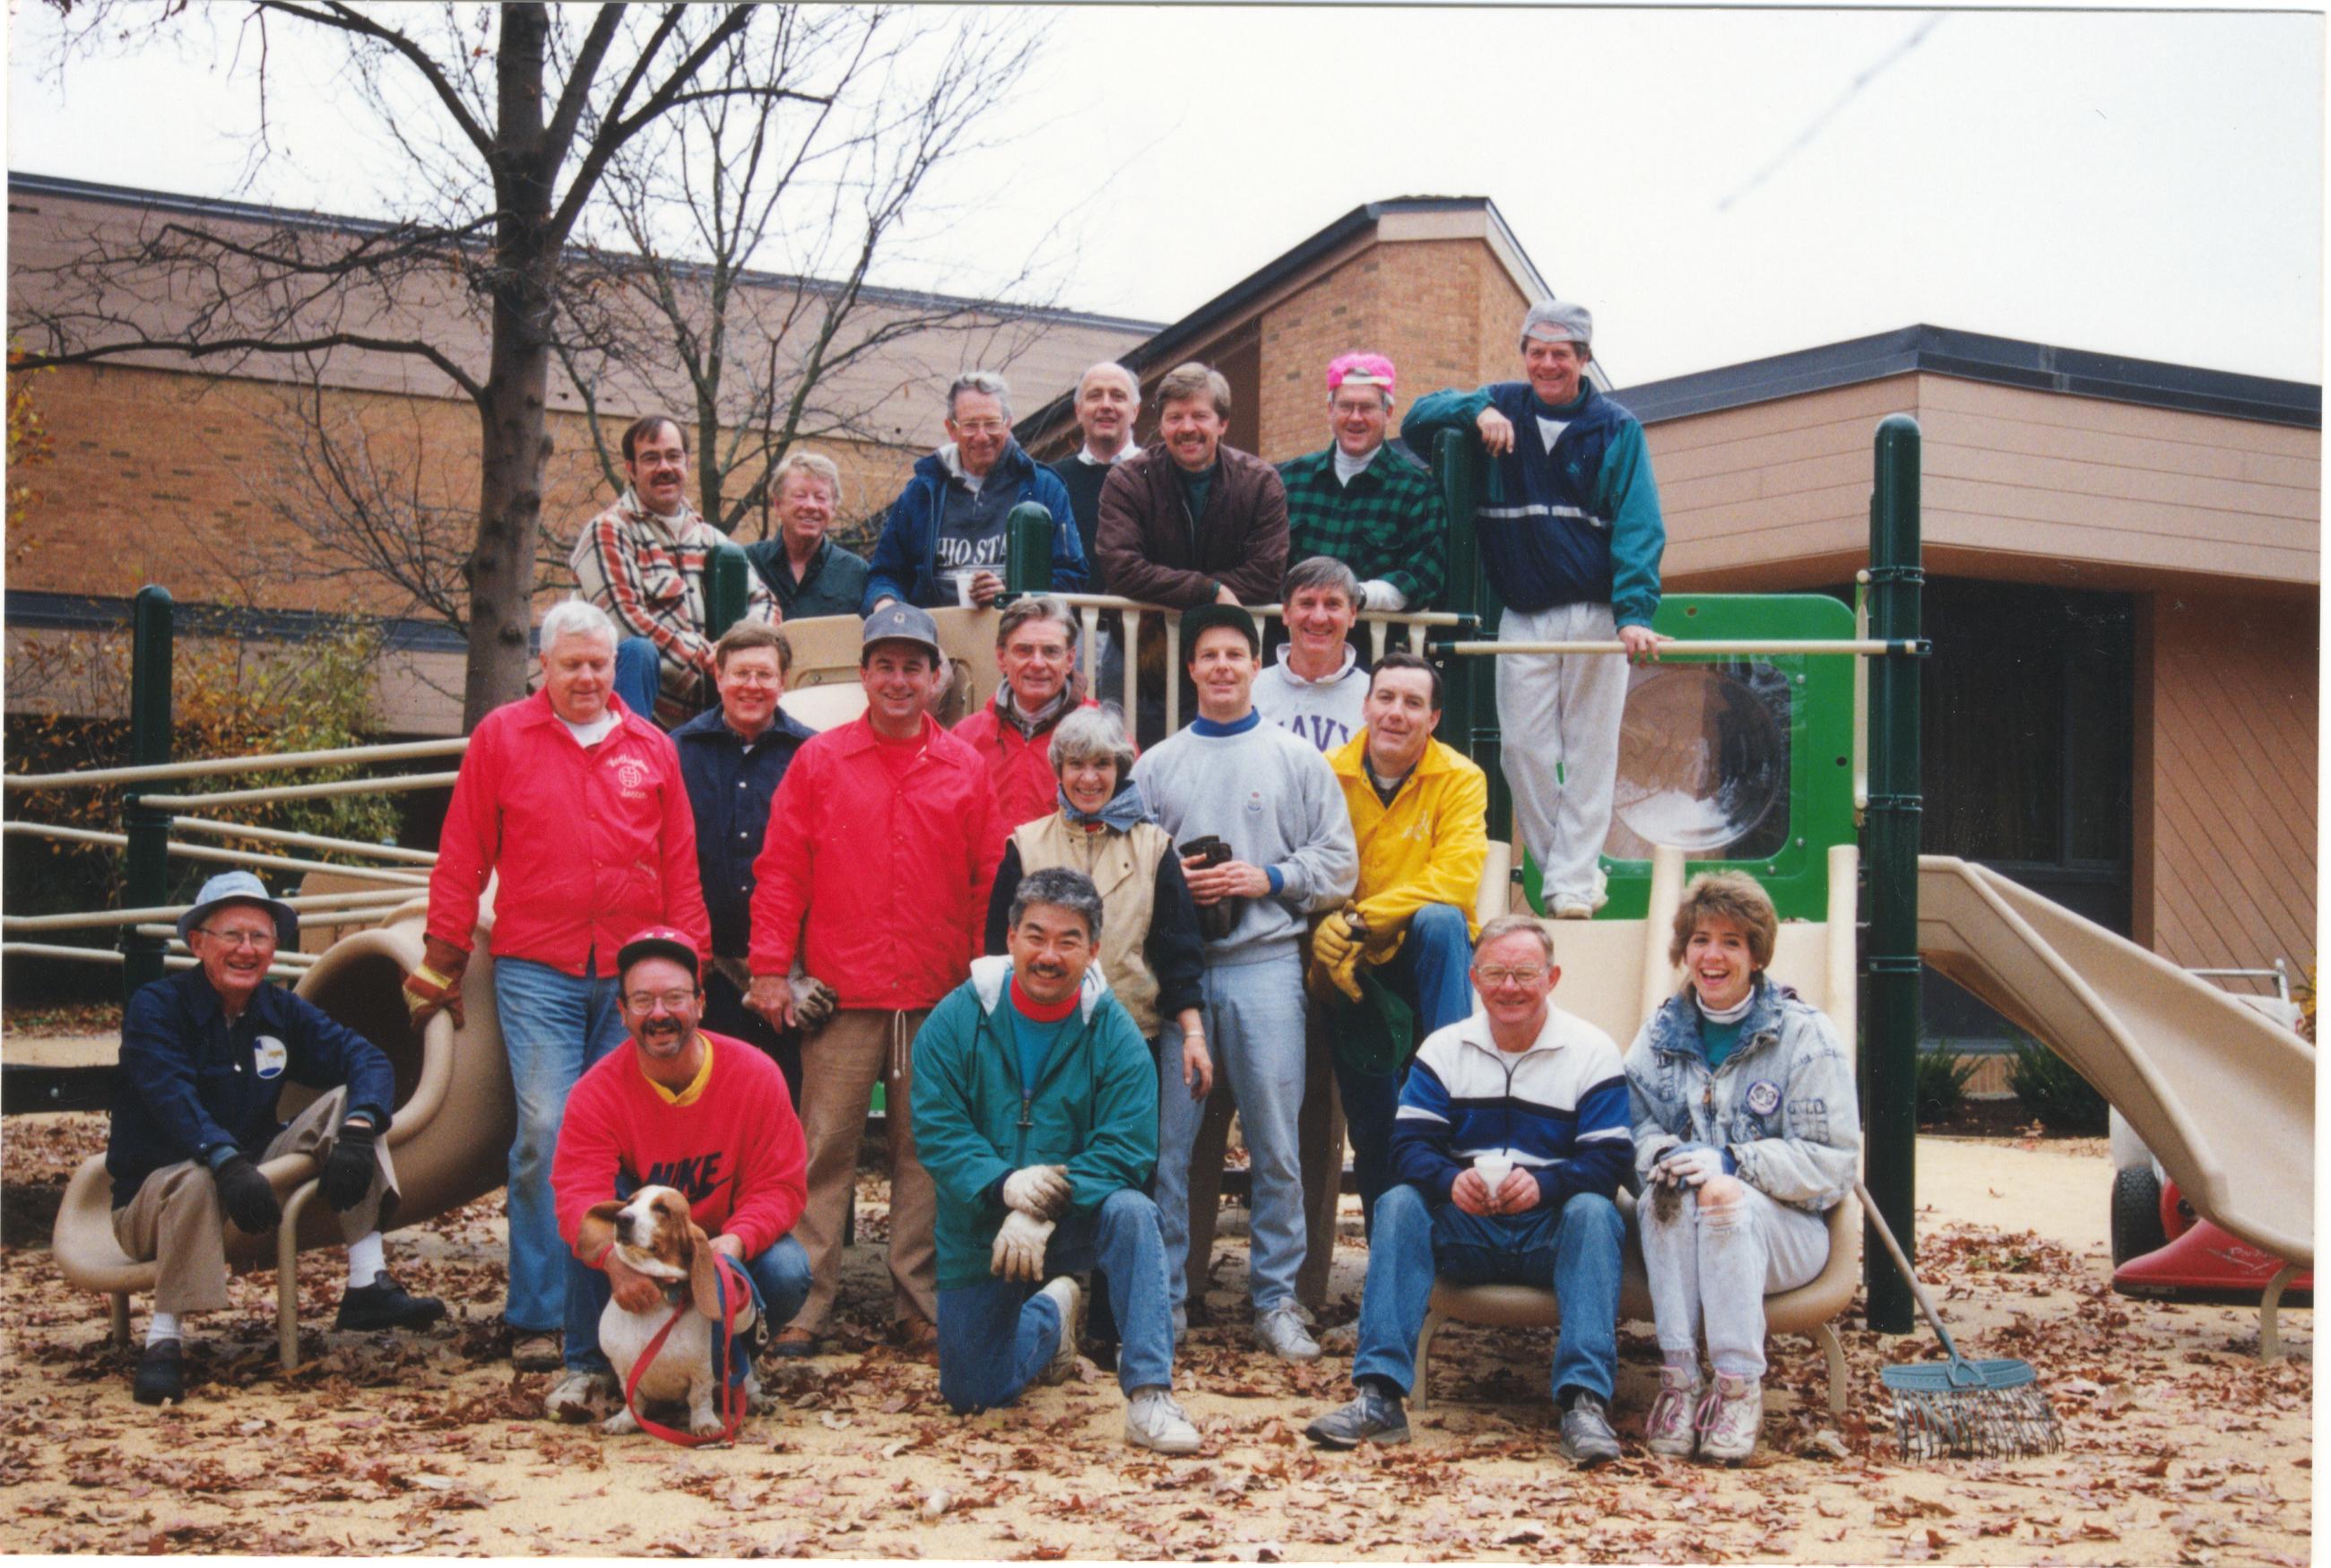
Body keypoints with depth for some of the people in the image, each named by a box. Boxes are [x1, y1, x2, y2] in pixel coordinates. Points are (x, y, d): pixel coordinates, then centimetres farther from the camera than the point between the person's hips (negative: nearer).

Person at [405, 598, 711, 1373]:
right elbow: (461, 858, 7)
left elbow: (680, 866, 13)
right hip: (537, 970, -2)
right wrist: (441, 960, 4)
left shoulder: (650, 749, 12)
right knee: (545, 1133, -9)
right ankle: (537, 1318, -2)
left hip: (633, 974, 2)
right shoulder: (501, 737, 6)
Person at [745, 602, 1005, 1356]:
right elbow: (779, 870, 3)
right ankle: (806, 1302, 4)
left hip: (939, 998, 2)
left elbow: (988, 882, 9)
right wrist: (771, 967, -3)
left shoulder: (965, 769, 9)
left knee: (926, 1150, 6)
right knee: (825, 1148, -1)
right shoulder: (818, 761, 5)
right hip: (842, 993, -1)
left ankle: (917, 1300, 14)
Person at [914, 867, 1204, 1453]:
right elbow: (939, 1131, -13)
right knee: (970, 1395, 6)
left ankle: (1149, 1395, -30)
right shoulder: (957, 1020, -9)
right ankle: (1049, 1316, 37)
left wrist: (1041, 1215, -31)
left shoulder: (1113, 1032, -12)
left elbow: (1123, 1151, -18)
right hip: (978, 1232, 2)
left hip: (1075, 1222, -2)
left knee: (1131, 1211, -34)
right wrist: (1003, 1185, -32)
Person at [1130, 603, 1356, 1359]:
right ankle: (1163, 1295, 10)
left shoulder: (1297, 760, 9)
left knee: (1275, 1144, 0)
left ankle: (1276, 1300, 9)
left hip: (1266, 963, -1)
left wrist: (1267, 879, -8)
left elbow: (1338, 863, 5)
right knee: (1165, 1140, 1)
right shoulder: (1157, 765, 13)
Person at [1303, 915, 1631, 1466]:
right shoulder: (1443, 1049, 7)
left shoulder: (1592, 1050, -1)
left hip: (1552, 1233, -2)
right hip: (1462, 1232, 2)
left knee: (1593, 1212, -32)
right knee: (1398, 1205, -25)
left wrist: (1544, 1184, -30)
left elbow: (1608, 1160, -10)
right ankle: (1378, 1396, -33)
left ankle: (1584, 1402, -40)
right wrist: (1451, 1180, -27)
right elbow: (1409, 1147, -3)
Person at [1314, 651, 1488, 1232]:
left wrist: (1362, 918, -25)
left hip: (1430, 956, -2)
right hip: (1351, 969, 2)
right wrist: (1326, 937, -26)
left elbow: (1456, 877, -19)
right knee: (1371, 1128, -3)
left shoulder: (1460, 779, -5)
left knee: (1440, 920, -36)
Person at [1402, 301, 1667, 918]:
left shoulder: (1616, 429, 1)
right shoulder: (1501, 407, 8)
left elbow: (1638, 526, -6)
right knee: (1524, 748, -1)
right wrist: (1475, 410, -11)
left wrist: (1634, 611, -20)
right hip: (1522, 618, 2)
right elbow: (1416, 423, 8)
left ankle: (1572, 884, 2)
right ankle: (1572, 871, 10)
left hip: (1595, 613, -2)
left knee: (1589, 751, -1)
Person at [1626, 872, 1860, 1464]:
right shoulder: (1661, 1033, 11)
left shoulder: (1805, 1034, -2)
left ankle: (1740, 1386, -28)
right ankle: (1678, 1378, -30)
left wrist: (1731, 1163, -21)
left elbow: (1832, 1162, -8)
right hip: (1673, 1233, 2)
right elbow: (1631, 1126, 2)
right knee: (1666, 1194, -32)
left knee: (1731, 1203, -35)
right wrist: (1665, 1158, -22)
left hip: (1783, 1231, -2)